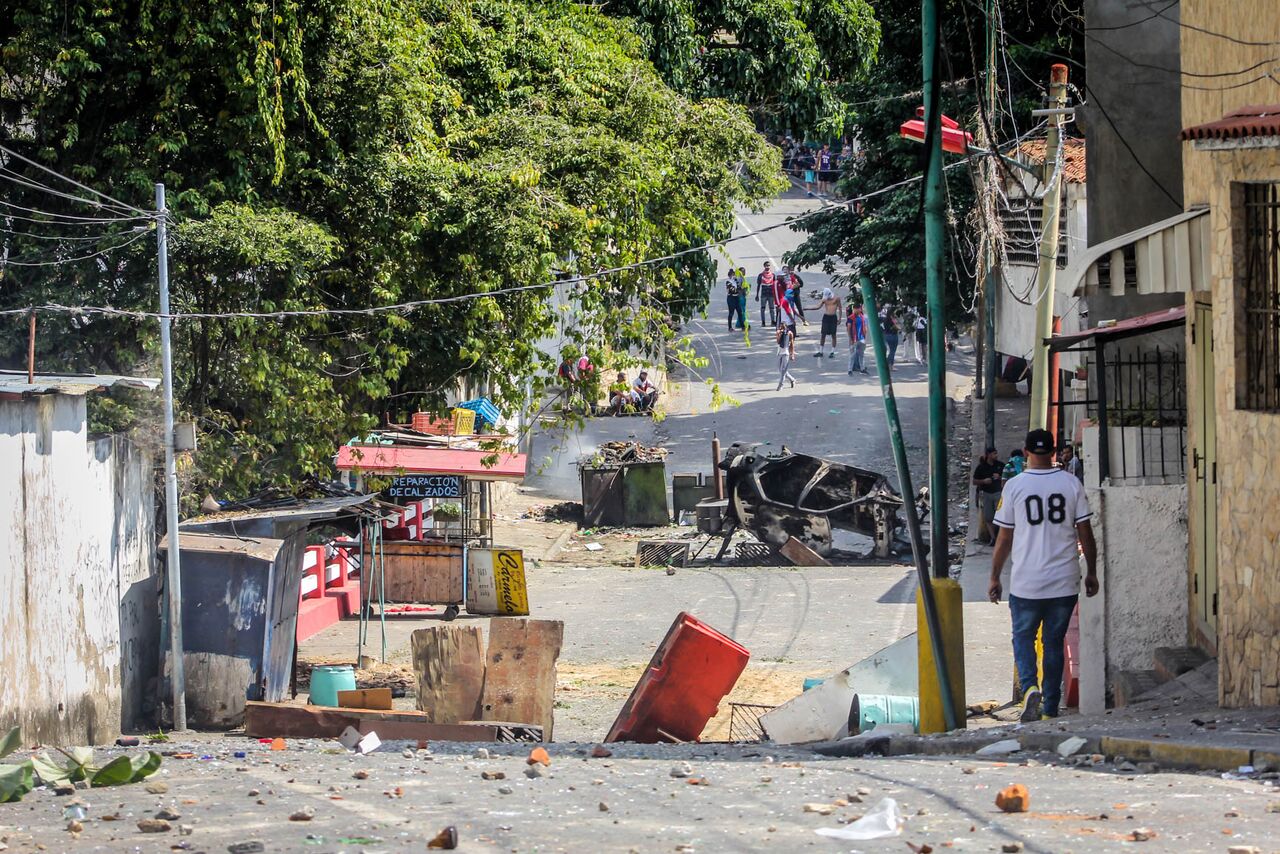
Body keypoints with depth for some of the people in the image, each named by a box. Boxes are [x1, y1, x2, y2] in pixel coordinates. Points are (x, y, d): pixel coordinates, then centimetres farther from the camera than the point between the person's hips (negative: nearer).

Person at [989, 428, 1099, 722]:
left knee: (1023, 637, 12)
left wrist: (994, 578, 8)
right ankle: (1051, 707, 16)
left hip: (1026, 584, -2)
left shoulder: (1015, 487, -6)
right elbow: (1085, 533, 1)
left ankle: (1030, 688, -13)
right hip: (1065, 582, 2)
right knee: (1055, 642, 13)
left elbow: (1004, 538, -1)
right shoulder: (1072, 484, -2)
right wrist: (1091, 573, 12)